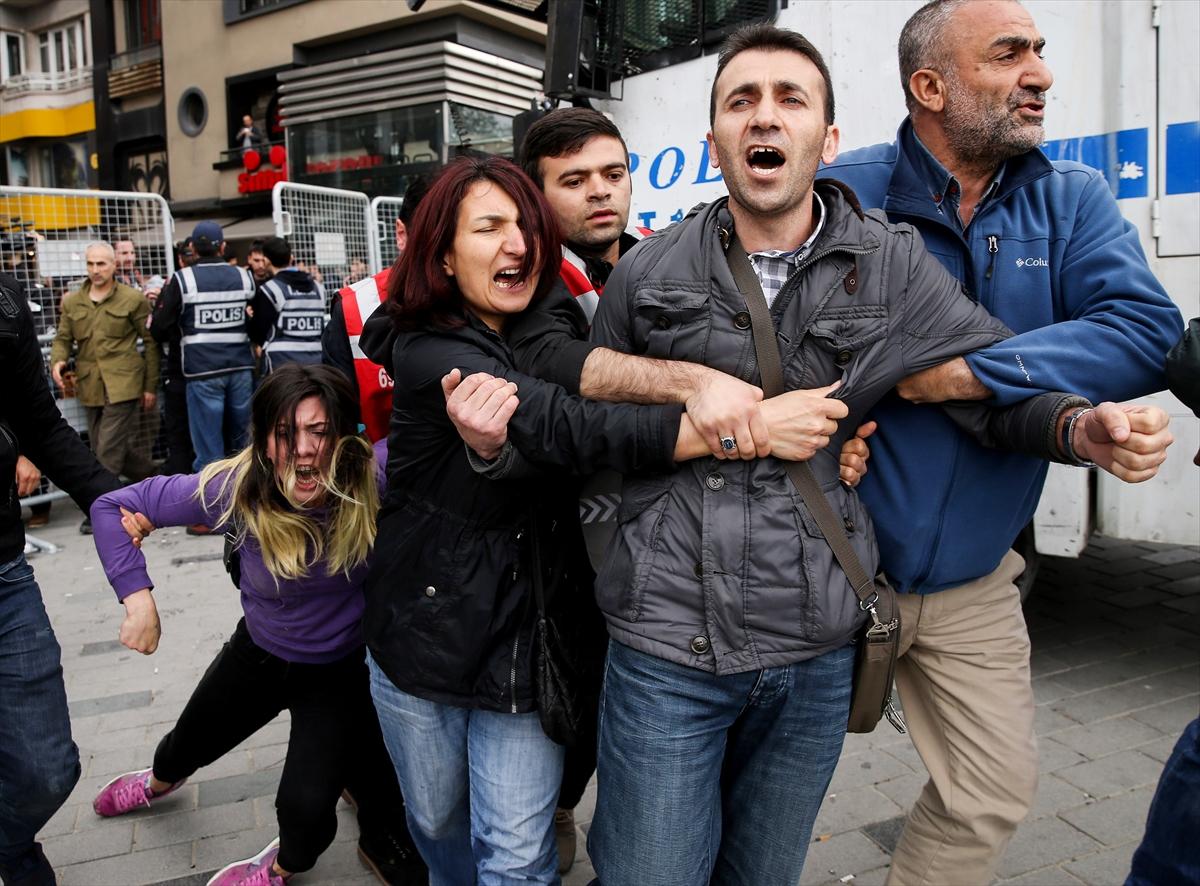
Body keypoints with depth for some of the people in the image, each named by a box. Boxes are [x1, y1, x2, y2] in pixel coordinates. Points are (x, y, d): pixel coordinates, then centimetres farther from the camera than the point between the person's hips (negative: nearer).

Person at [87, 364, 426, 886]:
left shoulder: (374, 481, -33)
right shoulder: (235, 490, -27)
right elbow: (111, 506, -14)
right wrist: (138, 599, -22)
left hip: (340, 669, -3)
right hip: (260, 651, 3)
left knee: (306, 809, -16)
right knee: (188, 744, 29)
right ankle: (159, 784, 71)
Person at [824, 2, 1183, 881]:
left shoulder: (1073, 201, -1)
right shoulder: (844, 192, -11)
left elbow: (1149, 333, -15)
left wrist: (971, 371, -25)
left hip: (973, 586, 4)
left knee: (996, 791, 16)